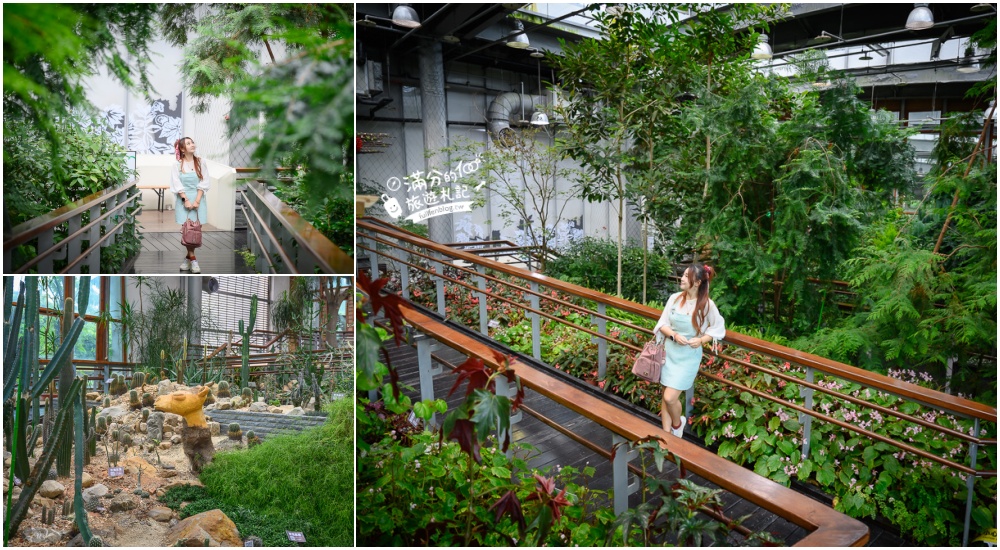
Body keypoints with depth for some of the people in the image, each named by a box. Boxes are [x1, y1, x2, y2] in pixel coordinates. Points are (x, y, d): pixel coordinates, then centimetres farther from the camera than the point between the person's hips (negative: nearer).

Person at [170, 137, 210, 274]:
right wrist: (186, 200, -13)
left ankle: (188, 257, 11)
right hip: (183, 199, -1)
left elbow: (203, 184, -1)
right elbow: (177, 185, -3)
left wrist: (197, 201, -10)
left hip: (198, 199, 1)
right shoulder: (177, 164, 0)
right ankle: (193, 260, -1)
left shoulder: (200, 162, 2)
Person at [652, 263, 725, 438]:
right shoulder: (675, 298, -6)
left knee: (670, 398, -7)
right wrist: (674, 335, -18)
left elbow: (718, 329, 0)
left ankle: (677, 424, 24)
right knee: (666, 396, 10)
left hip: (688, 357, -3)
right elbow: (662, 325, 0)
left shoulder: (707, 305, -13)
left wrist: (701, 340, -15)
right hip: (669, 351, 4)